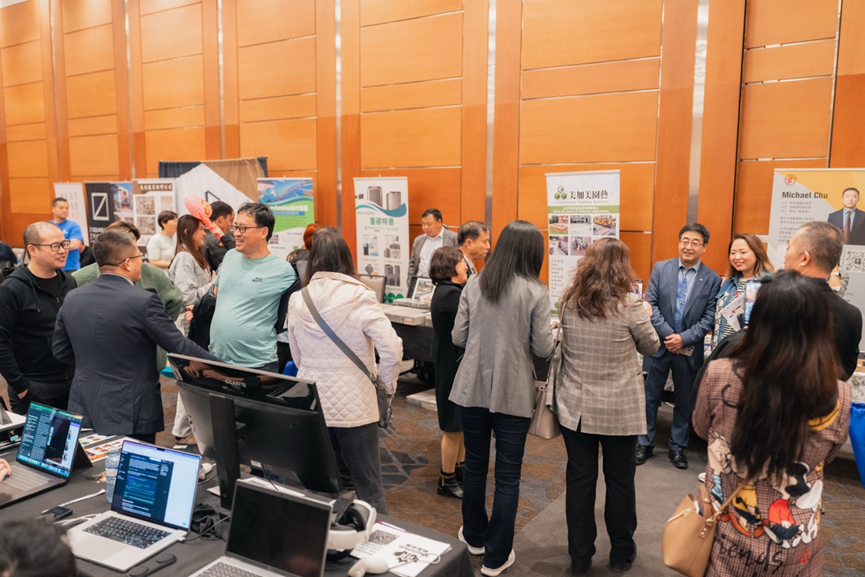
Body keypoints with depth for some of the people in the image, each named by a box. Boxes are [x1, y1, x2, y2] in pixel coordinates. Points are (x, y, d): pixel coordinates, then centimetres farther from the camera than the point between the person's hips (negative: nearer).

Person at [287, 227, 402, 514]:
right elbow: (392, 348, -19)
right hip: (354, 406, -4)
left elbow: (297, 356, 9)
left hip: (311, 404, 4)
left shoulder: (297, 300, 0)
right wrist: (388, 383, -3)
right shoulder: (359, 297, -13)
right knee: (369, 487, 7)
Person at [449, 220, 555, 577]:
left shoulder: (474, 284, -1)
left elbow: (458, 338, 1)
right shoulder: (536, 292, -11)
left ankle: (474, 536, 39)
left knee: (474, 465, 19)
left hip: (473, 389, 3)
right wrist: (536, 337, 13)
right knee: (507, 476, 9)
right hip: (513, 395, -3)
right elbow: (543, 349, -8)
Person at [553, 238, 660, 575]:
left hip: (576, 405, 3)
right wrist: (644, 317, 19)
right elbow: (651, 347, 0)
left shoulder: (568, 301, -3)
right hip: (619, 408, -2)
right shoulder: (628, 304, -14)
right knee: (620, 479, 14)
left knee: (579, 478, 12)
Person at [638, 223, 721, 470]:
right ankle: (645, 444, 23)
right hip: (659, 345, 1)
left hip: (689, 350, 0)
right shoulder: (661, 269, -1)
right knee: (650, 397, 9)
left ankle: (677, 447, 28)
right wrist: (668, 334, -16)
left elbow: (709, 319, -7)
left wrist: (684, 338, -18)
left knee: (684, 400, 13)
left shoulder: (712, 280, -4)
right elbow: (651, 305, -6)